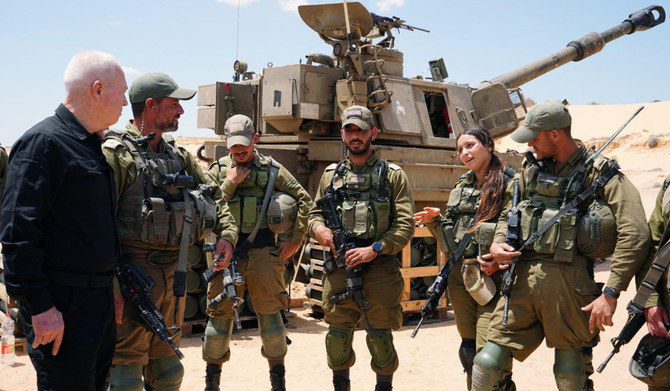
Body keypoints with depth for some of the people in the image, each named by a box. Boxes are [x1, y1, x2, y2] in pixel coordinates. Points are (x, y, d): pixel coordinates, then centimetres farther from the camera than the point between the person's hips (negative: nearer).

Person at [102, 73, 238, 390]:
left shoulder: (178, 155, 13)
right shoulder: (117, 153, -11)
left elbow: (213, 195, 22)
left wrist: (227, 233, 4)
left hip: (174, 272, 7)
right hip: (134, 272, -7)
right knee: (126, 365, -1)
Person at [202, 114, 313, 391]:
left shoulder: (272, 169, 4)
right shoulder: (218, 170, 8)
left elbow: (304, 199, 6)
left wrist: (295, 239, 1)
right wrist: (230, 182, -9)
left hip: (263, 250, -1)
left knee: (270, 312, 5)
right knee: (220, 313, 6)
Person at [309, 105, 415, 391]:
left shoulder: (393, 175, 3)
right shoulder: (331, 174, 14)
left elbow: (406, 225, -3)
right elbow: (315, 212, 19)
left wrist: (374, 249, -15)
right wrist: (318, 228, -5)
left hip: (380, 269, -3)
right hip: (339, 268, 3)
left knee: (380, 340, 2)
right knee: (337, 338, 7)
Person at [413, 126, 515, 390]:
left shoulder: (510, 183, -4)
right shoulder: (461, 186, 16)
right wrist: (434, 220, 3)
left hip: (491, 276, -6)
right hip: (459, 276, 6)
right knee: (468, 349, 13)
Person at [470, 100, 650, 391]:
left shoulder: (600, 173, -4)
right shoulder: (531, 168, 13)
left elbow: (635, 234, -13)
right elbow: (507, 215, 24)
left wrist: (610, 293, -16)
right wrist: (497, 244, 3)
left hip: (568, 282, -4)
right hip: (523, 277, 5)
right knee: (488, 361, 2)